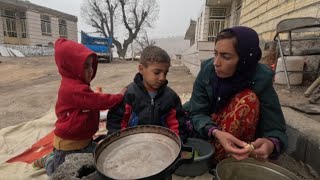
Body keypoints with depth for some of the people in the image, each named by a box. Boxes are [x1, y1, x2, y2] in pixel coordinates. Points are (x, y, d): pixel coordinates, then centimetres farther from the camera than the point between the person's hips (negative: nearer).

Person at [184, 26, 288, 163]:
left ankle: (219, 161, -21)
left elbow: (276, 129, -21)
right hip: (208, 131, 2)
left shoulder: (261, 79, -23)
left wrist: (271, 144, -45)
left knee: (248, 100, -30)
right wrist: (216, 133, -41)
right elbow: (197, 113, -21)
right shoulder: (207, 70, -20)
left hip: (239, 134, -1)